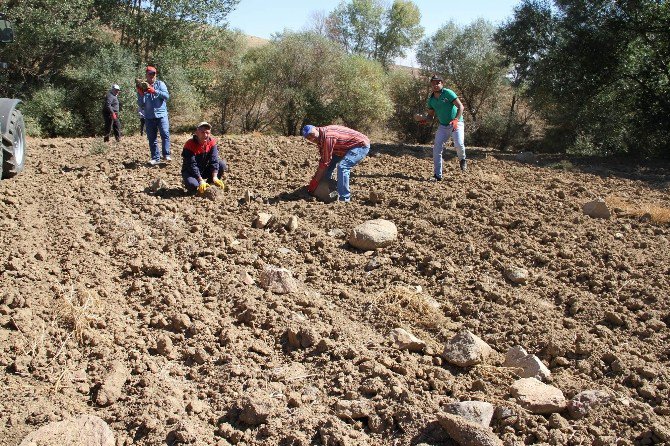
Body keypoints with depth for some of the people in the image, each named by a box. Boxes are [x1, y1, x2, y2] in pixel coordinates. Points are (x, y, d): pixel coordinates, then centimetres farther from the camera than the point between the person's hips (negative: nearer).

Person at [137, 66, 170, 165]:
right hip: (149, 117, 2)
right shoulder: (142, 87, 10)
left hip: (161, 114, -2)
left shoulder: (160, 84, 6)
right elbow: (141, 105, 6)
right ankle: (155, 158, 7)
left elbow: (166, 96, -10)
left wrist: (154, 91, -19)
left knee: (165, 134, -14)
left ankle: (166, 155, -7)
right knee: (152, 138, 3)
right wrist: (140, 94, -11)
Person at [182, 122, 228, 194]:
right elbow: (192, 166, -27)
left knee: (222, 164, -18)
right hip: (190, 172, -5)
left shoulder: (212, 142, -11)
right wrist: (201, 181, -34)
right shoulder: (189, 145, -24)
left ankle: (208, 184, -3)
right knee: (192, 184, -37)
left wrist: (215, 177, -31)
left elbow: (214, 160, -18)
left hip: (205, 170, 5)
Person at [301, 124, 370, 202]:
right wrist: (315, 178, 4)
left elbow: (324, 163, -27)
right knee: (330, 164, 9)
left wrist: (314, 182, -21)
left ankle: (344, 199, -21)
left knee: (342, 167, -26)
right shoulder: (320, 138, -1)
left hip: (361, 145, -10)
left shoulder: (327, 137, -30)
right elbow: (323, 160, 7)